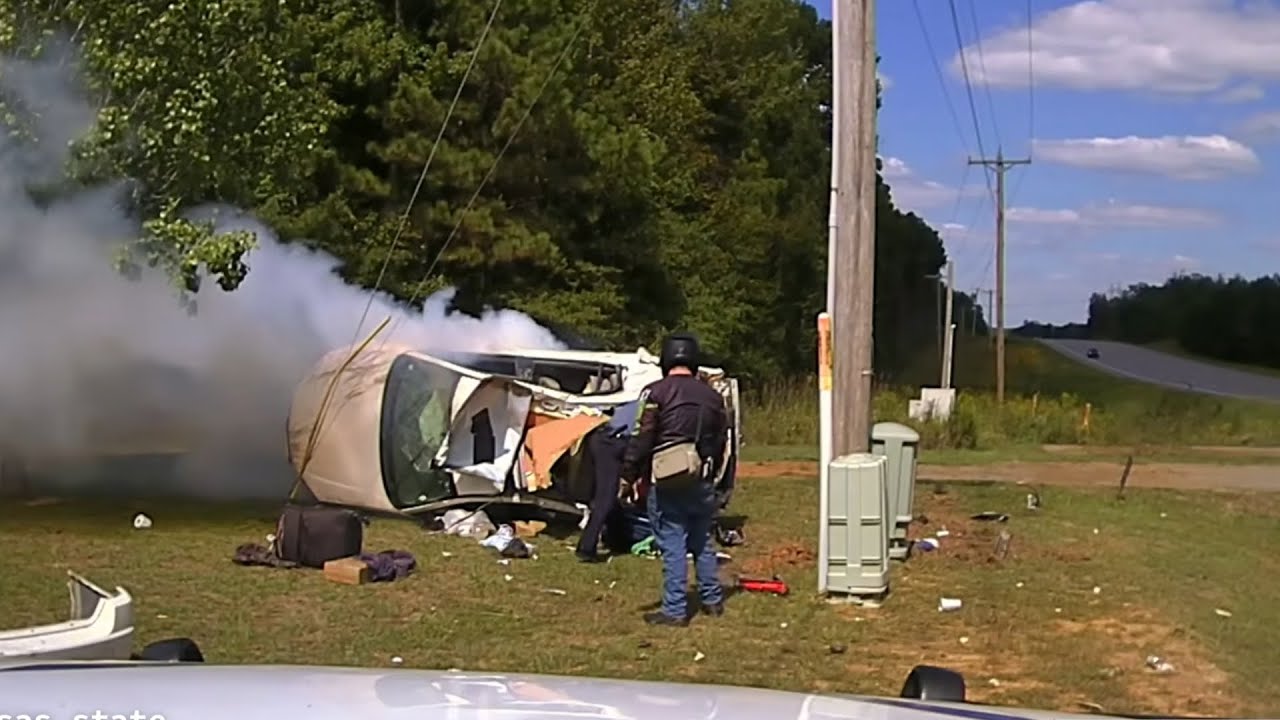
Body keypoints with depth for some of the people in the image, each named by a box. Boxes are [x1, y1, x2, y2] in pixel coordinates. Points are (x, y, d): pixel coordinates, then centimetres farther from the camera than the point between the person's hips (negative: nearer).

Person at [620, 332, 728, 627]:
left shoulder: (656, 392, -9)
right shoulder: (712, 396, 10)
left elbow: (640, 438, -12)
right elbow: (720, 442, 17)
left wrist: (629, 476, -5)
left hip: (666, 483, -6)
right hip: (702, 481, 6)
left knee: (672, 546, -3)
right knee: (702, 541, 18)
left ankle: (674, 610, -1)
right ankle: (712, 600, 25)